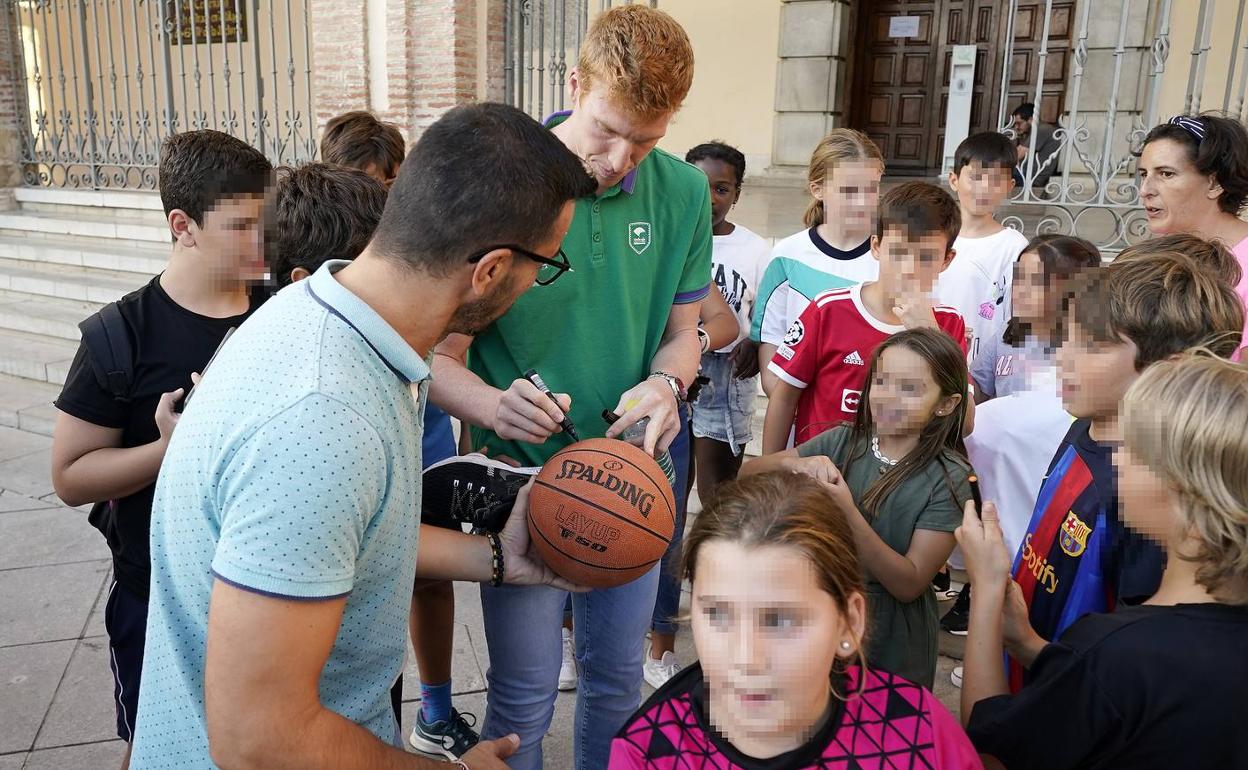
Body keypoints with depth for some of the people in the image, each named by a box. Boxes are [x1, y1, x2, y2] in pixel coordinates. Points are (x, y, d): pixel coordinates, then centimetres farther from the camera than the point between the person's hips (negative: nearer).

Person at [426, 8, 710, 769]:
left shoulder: (684, 193, -5)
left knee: (618, 678, 20)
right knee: (525, 694, 10)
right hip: (521, 475, -3)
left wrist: (667, 382, -17)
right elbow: (442, 358, -12)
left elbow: (682, 333, 6)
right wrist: (495, 406, -33)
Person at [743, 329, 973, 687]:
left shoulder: (948, 478, -15)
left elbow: (910, 584, -20)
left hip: (893, 648, -3)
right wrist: (795, 464, -25)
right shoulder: (843, 442, -5)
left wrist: (847, 512, -31)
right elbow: (748, 473, -4)